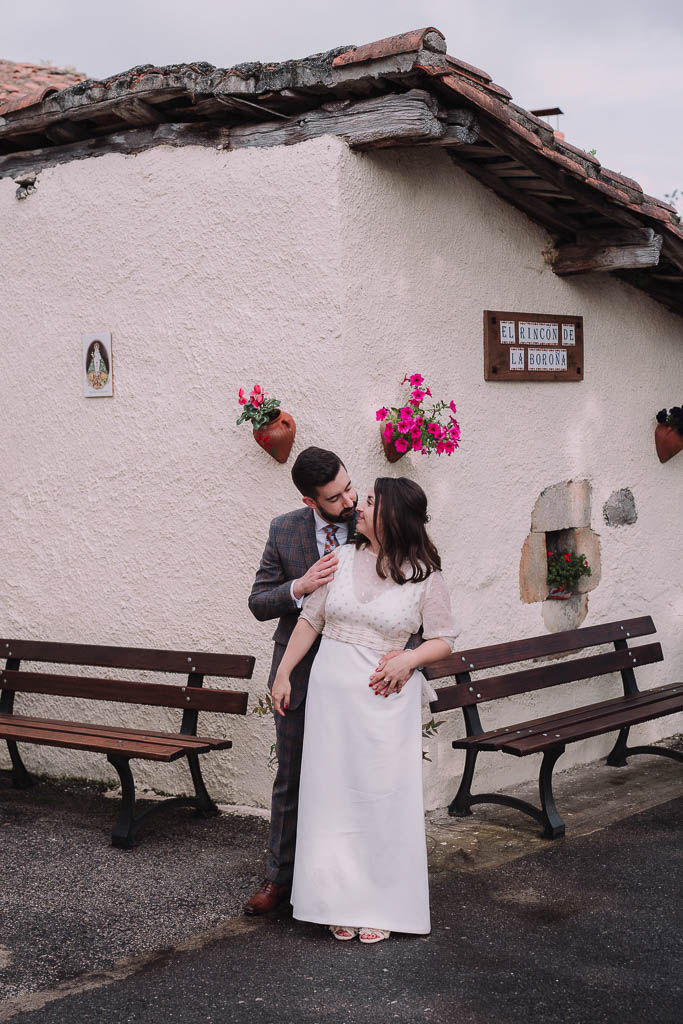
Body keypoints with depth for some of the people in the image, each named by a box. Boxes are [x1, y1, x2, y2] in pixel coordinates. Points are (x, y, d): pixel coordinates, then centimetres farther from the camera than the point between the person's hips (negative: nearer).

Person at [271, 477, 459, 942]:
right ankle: (341, 902, 18)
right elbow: (310, 620, 9)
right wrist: (283, 674, 8)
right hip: (331, 690, 3)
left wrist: (410, 658, -17)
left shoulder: (424, 575, -5)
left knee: (383, 796, 1)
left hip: (386, 698, -3)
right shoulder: (342, 559, 3)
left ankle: (381, 907, 14)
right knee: (333, 791, 6)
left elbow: (444, 640, 1)